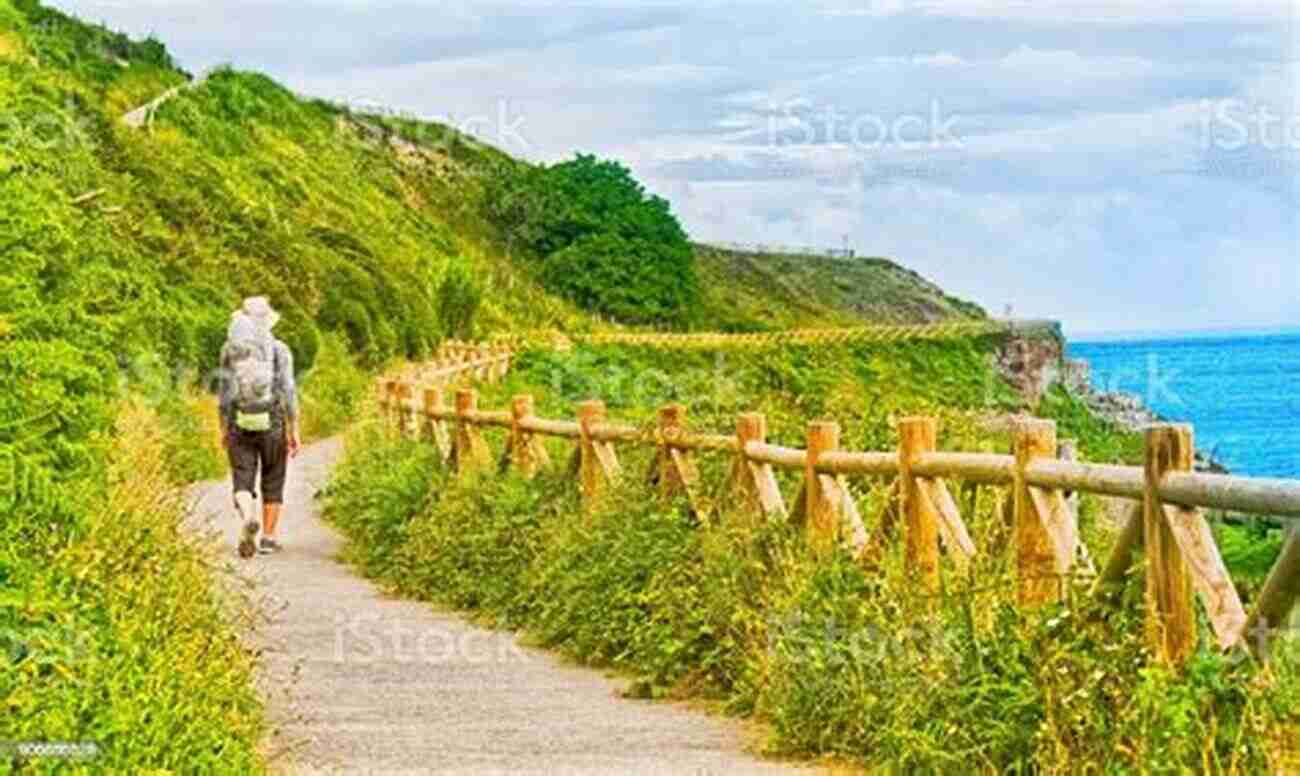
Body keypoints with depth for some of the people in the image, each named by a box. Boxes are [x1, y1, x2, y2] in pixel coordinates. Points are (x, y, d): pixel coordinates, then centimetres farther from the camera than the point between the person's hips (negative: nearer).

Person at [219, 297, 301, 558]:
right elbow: (288, 392, -9)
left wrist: (223, 430, 10)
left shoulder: (230, 350, 1)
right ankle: (268, 538, 16)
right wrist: (294, 432, -3)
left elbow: (225, 392, 1)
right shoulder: (279, 350, -5)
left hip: (240, 426, 1)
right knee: (272, 482, 15)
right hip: (272, 425, -1)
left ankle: (248, 519, -28)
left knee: (243, 483, 2)